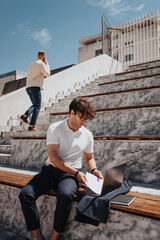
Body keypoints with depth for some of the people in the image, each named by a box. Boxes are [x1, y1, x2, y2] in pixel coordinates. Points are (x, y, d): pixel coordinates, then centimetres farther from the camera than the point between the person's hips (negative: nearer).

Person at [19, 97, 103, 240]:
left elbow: (89, 158, 21)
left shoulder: (87, 135, 8)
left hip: (71, 174, 0)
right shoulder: (55, 128, -3)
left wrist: (94, 170, -1)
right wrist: (76, 172, -16)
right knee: (25, 194, -22)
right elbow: (54, 158, -11)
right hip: (51, 169, 0)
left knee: (65, 194, -33)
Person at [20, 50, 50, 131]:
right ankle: (32, 125, -17)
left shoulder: (31, 65, 26)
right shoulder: (41, 63, -2)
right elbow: (47, 74, -2)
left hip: (28, 87, 8)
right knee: (37, 106, -9)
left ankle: (25, 115, -5)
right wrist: (47, 65, 10)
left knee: (35, 105, 18)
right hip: (35, 87, -8)